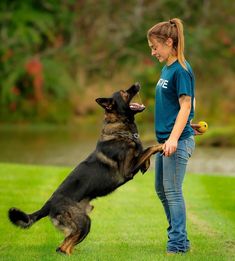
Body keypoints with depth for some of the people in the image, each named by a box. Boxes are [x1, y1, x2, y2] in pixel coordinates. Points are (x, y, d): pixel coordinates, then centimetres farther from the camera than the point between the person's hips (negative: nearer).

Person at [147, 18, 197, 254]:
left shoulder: (181, 70, -14)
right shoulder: (166, 69, 13)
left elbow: (185, 105, -19)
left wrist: (174, 138, -27)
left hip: (178, 141, -10)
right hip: (164, 139, 10)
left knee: (173, 191, -6)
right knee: (161, 190, 16)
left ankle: (178, 244, 1)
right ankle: (179, 236, 26)